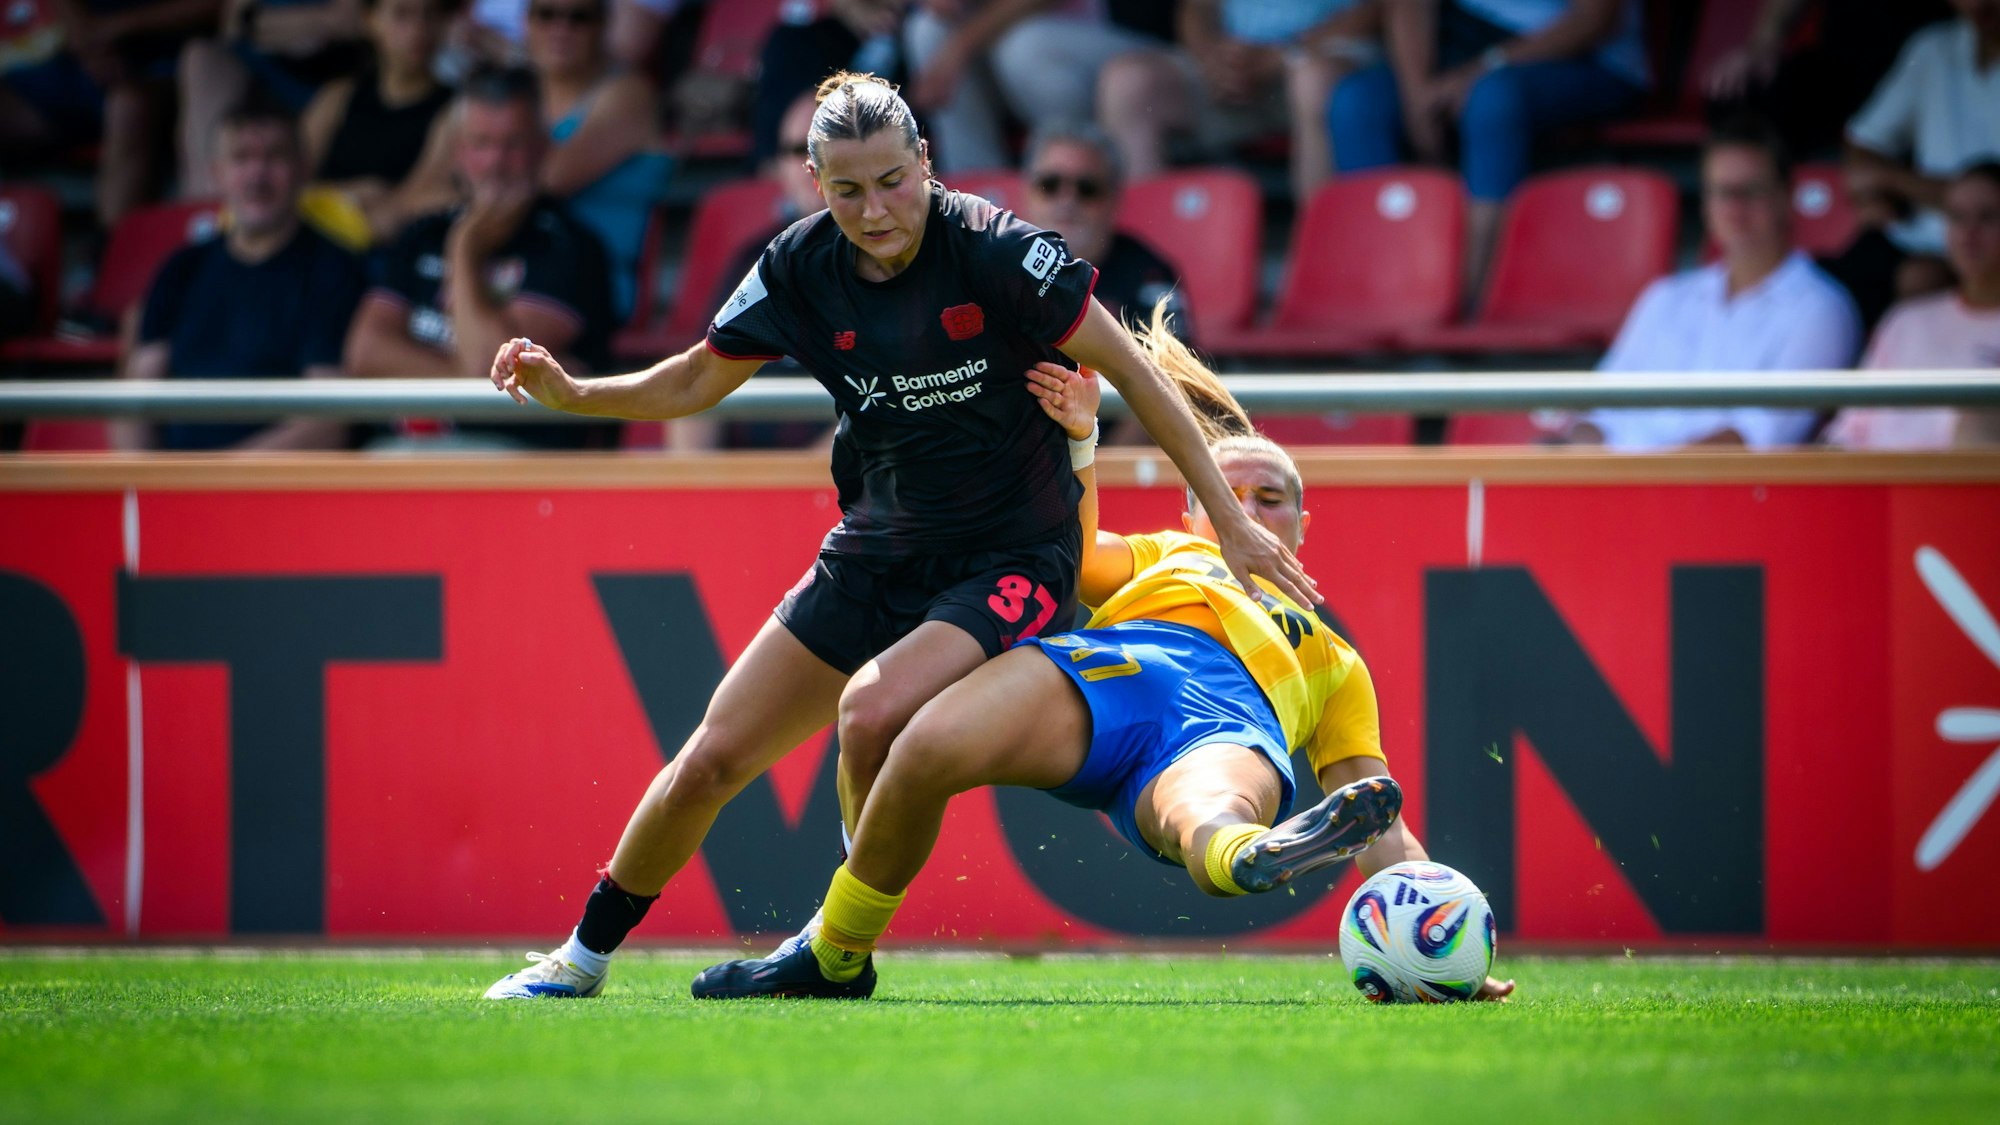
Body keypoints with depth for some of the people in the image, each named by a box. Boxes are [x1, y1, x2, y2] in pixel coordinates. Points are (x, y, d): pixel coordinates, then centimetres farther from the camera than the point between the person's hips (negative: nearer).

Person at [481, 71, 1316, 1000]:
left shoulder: (993, 251, -20)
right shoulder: (801, 268, -6)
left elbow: (1132, 372, -14)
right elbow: (696, 382, 9)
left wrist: (1231, 522, -14)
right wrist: (570, 392, -8)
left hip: (1009, 564, -5)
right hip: (871, 560, 5)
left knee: (872, 712, -31)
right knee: (709, 762, 3)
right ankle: (585, 956, 25)